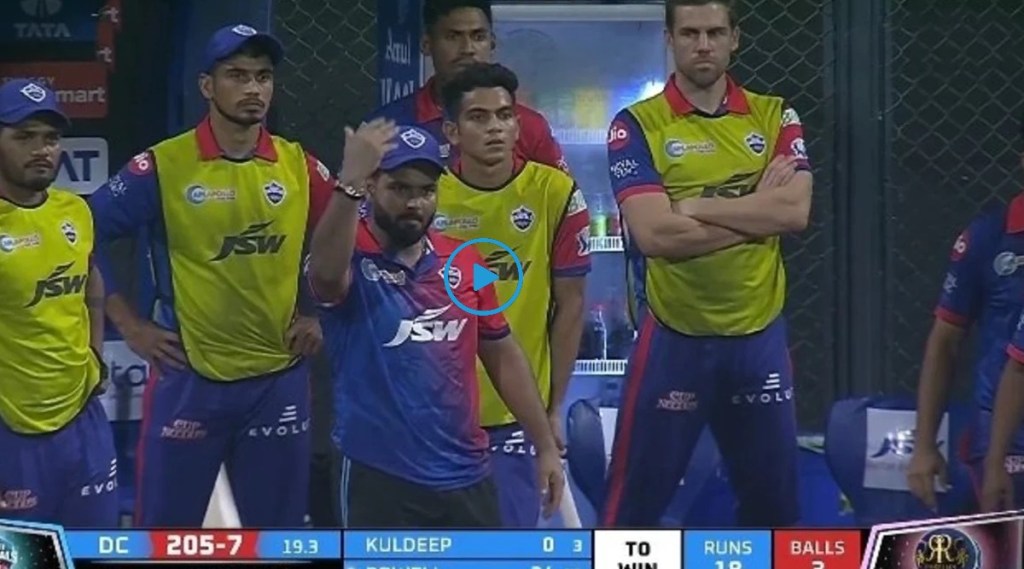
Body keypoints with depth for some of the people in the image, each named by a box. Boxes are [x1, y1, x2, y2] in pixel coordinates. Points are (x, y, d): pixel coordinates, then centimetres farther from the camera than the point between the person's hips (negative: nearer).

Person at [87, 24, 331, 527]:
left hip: (279, 378, 3)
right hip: (190, 378, -3)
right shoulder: (163, 166, -7)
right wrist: (128, 324, -4)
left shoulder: (298, 166, 3)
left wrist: (321, 313, 5)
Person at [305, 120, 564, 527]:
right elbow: (325, 272, -35)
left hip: (466, 477, 5)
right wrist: (349, 183, -47)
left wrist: (545, 444, 14)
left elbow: (502, 355, 15)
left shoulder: (464, 261, 7)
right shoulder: (352, 258, -9)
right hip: (382, 479, -5)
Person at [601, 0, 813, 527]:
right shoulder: (637, 125, -5)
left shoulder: (773, 116, 5)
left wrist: (695, 208, -16)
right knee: (635, 502, 2)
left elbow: (795, 210, -11)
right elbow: (654, 234, -18)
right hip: (674, 339, -3)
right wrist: (757, 211, -12)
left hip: (759, 336, 3)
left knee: (774, 499, 12)